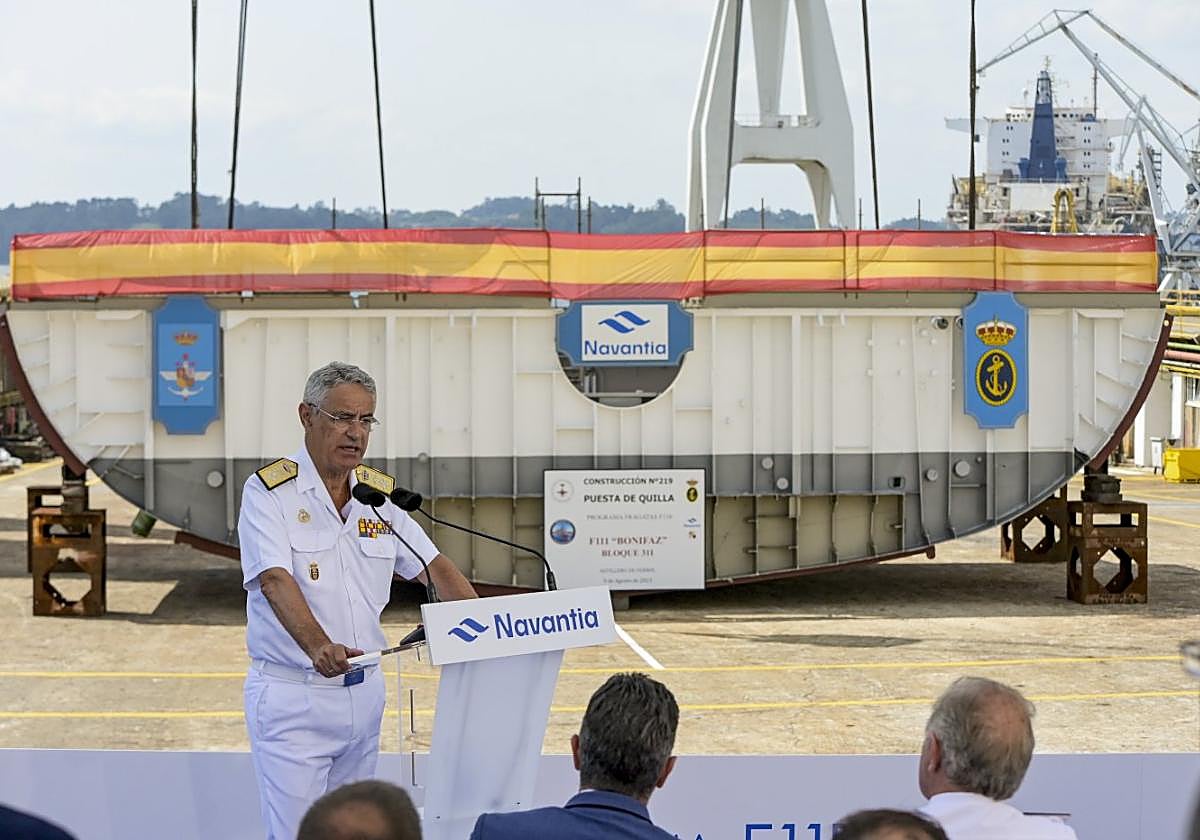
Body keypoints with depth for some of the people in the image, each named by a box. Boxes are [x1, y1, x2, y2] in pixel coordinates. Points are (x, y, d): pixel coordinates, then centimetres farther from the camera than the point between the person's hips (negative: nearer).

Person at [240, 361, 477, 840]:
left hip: (364, 689, 6)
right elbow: (275, 580, -24)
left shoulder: (381, 493, 9)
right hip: (292, 696, -6)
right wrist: (318, 645, -41)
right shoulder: (270, 491, -10)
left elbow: (433, 566, 8)